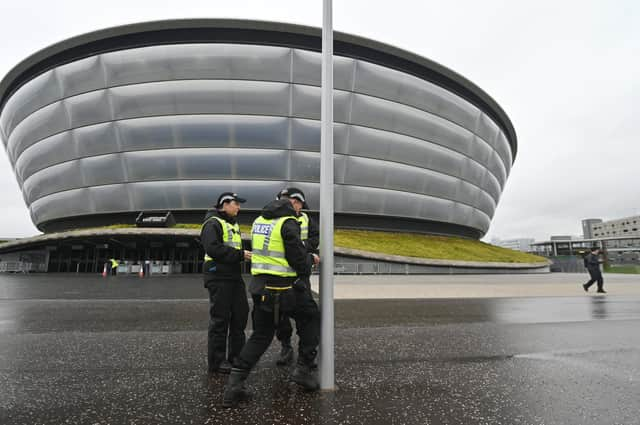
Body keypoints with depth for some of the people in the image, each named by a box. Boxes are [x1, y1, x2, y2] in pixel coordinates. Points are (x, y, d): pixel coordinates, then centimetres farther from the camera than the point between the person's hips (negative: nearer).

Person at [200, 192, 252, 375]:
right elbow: (213, 249, -22)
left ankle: (236, 356, 24)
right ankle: (217, 361, 10)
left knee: (240, 314, 11)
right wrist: (239, 255, -21)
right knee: (220, 319, -2)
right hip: (218, 277, -9)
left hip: (234, 276, 9)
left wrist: (245, 254, 6)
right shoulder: (213, 223, -8)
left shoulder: (233, 224, 21)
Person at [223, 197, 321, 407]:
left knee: (260, 335, 16)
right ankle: (304, 368, 17)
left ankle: (235, 383, 10)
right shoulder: (288, 223, -12)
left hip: (260, 285, 6)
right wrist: (311, 259, 9)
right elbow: (298, 260, -15)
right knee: (311, 318, 18)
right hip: (284, 287, -6)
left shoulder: (258, 221, 11)